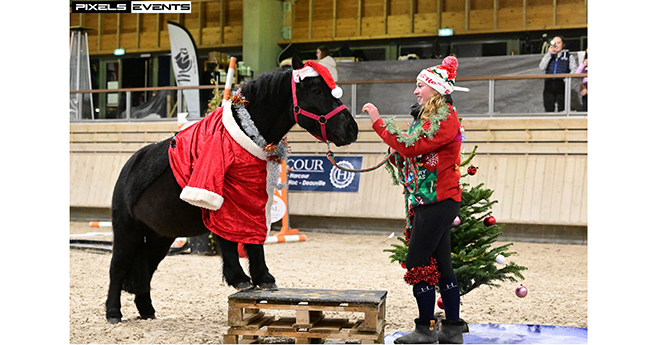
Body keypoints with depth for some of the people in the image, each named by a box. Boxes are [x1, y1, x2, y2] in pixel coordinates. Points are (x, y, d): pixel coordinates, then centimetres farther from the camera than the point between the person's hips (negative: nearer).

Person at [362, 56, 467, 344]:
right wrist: (398, 153, 2)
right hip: (430, 201, 10)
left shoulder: (446, 118, -13)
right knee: (441, 265, 11)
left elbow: (411, 146, -22)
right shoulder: (430, 117, 19)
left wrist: (379, 123, -17)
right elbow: (414, 153, 20)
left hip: (438, 201, -10)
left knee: (418, 263, -8)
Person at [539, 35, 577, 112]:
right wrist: (549, 54, -2)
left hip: (562, 85, -2)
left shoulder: (568, 56, 13)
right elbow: (542, 67, 4)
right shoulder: (548, 56, 20)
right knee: (548, 109, -2)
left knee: (562, 108, -10)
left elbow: (574, 69, 1)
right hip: (549, 85, 3)